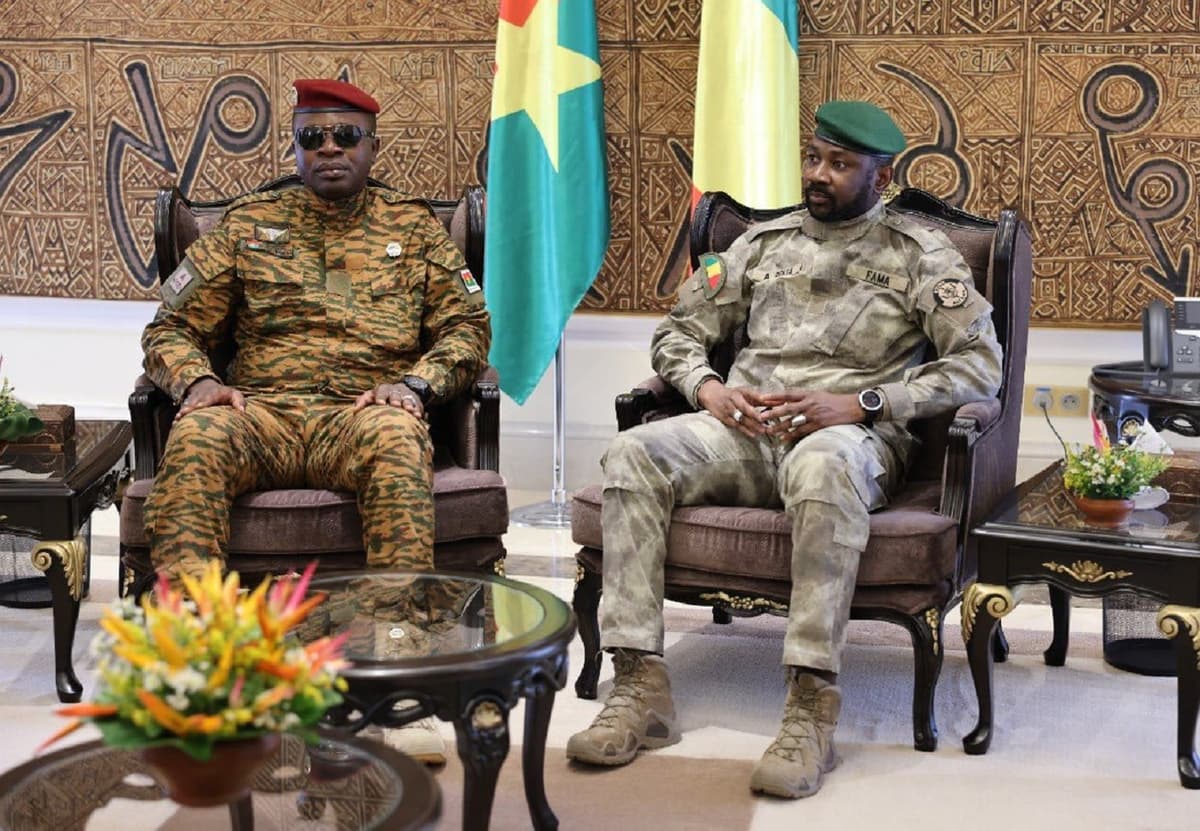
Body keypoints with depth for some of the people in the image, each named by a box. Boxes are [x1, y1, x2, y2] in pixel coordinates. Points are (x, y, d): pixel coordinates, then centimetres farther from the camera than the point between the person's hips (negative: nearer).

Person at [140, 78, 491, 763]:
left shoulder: (414, 225, 20)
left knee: (400, 438, -39)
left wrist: (414, 383, -9)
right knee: (197, 435, -34)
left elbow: (468, 326, 12)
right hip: (260, 412, 1)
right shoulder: (249, 223, 21)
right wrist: (196, 379, -6)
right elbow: (172, 328, 18)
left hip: (361, 415, -1)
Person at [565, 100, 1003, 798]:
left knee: (821, 465, -42)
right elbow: (679, 330, 23)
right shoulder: (765, 242, 21)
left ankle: (812, 708, -40)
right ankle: (642, 688, -28)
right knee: (633, 453, -26)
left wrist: (858, 404, -15)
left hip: (850, 434, -4)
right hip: (744, 429, 4)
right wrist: (707, 387, -2)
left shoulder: (921, 255, 8)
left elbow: (981, 365, -4)